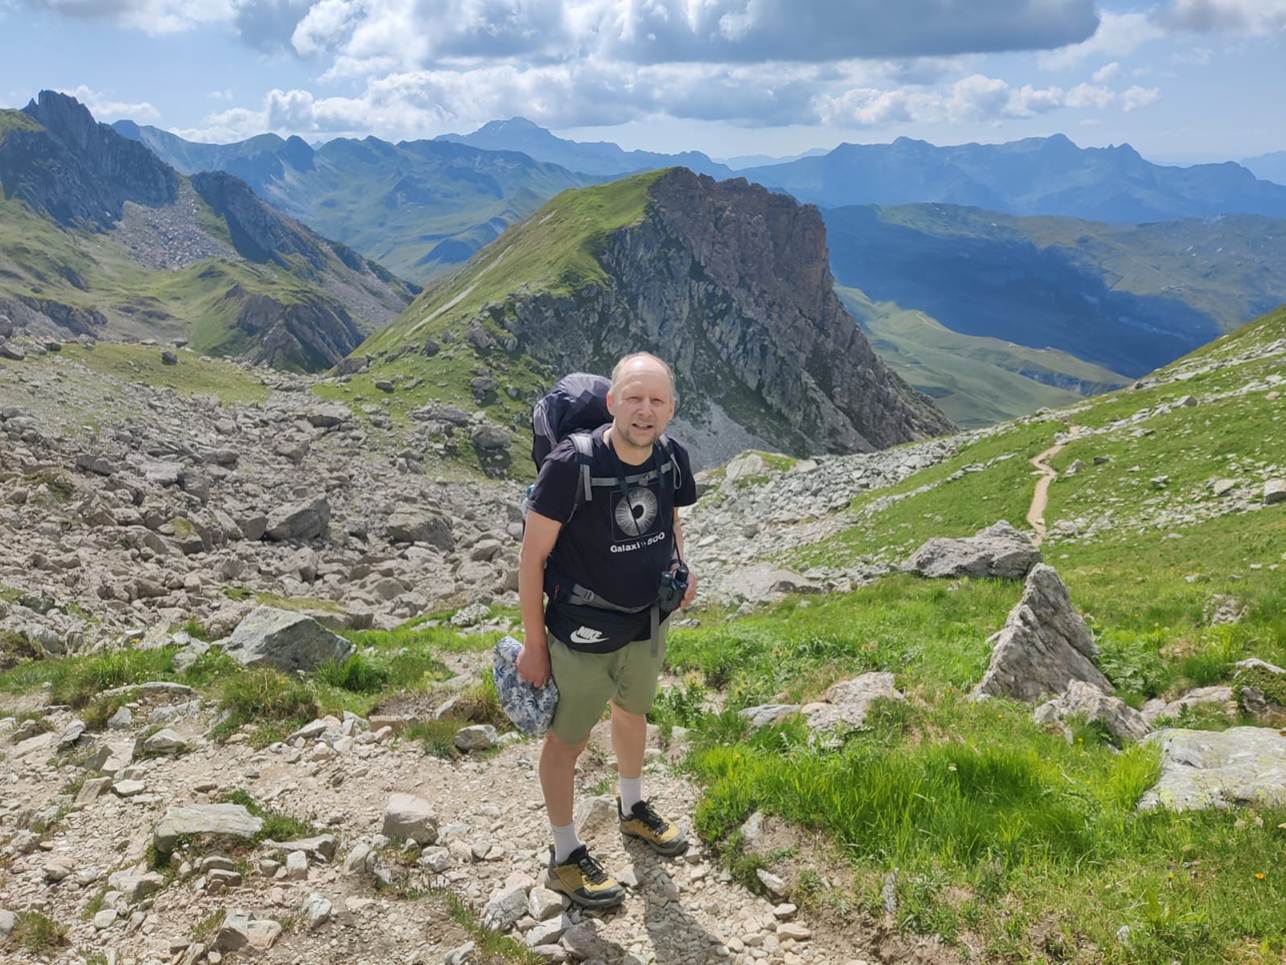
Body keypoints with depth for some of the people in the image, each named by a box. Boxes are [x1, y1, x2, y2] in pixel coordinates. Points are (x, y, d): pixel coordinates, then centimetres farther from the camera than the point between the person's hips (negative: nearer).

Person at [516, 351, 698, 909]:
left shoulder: (672, 459, -12)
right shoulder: (571, 465, -28)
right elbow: (532, 556, -19)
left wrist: (680, 568, -5)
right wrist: (534, 643, -14)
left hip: (647, 622, 6)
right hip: (582, 631, -6)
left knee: (632, 713, 28)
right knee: (567, 739, 11)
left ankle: (633, 810, 54)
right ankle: (565, 858, 31)